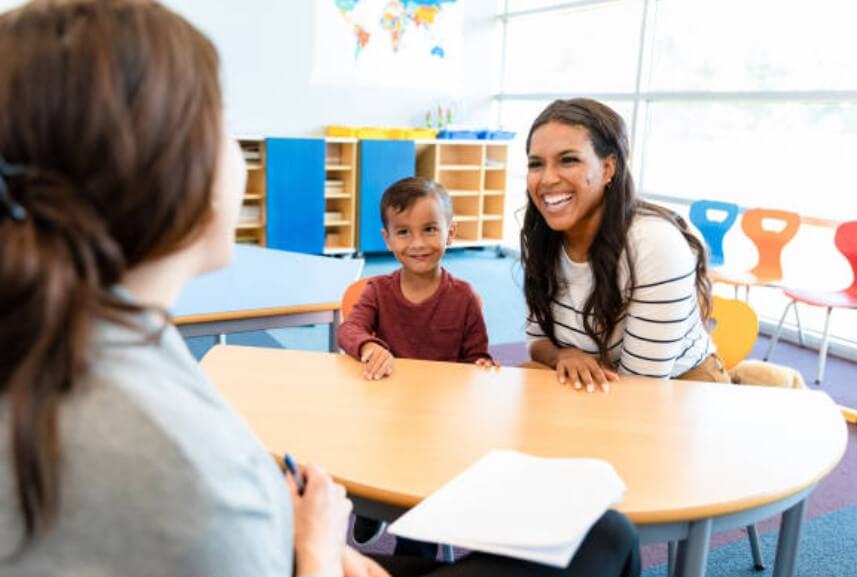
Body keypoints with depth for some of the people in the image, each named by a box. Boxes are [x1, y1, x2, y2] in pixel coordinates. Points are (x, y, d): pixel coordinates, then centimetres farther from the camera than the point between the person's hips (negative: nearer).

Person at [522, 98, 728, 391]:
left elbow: (641, 384, -22)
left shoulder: (656, 243, -26)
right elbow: (537, 337, 0)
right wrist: (563, 357, -21)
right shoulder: (539, 237, -9)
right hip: (589, 392, 5)